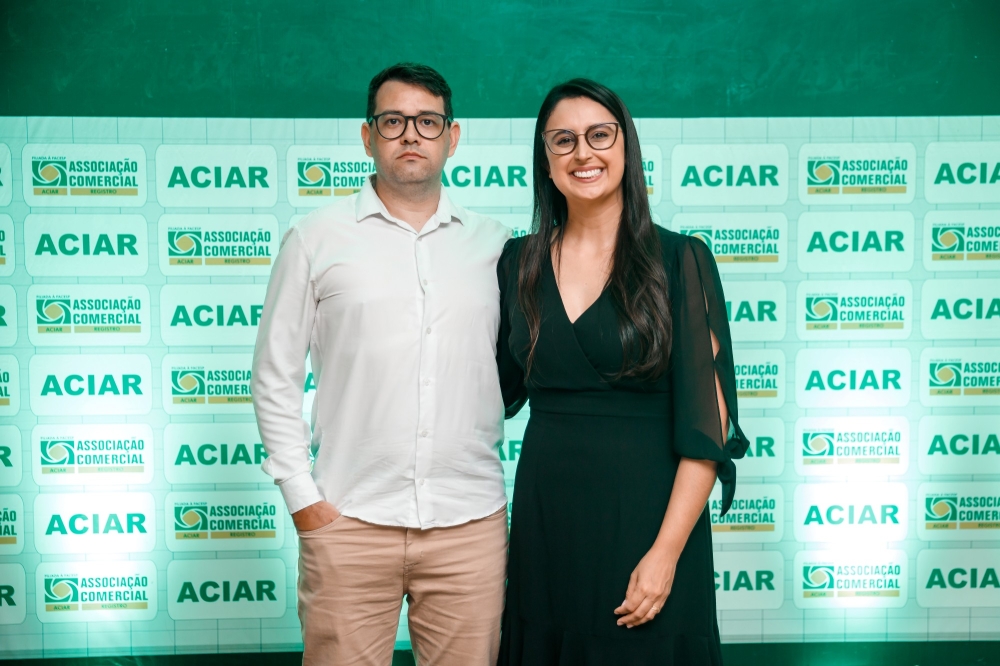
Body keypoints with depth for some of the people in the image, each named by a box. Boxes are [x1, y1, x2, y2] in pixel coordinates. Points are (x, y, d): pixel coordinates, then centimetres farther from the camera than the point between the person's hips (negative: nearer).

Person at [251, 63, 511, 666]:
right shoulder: (316, 239, 3)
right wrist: (301, 496, -2)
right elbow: (275, 378, 4)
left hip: (471, 521, 2)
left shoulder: (494, 244, 8)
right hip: (348, 520, -1)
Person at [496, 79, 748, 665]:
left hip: (648, 512, -3)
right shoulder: (520, 262, 5)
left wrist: (667, 552, -16)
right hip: (545, 512, 3)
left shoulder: (680, 260, -7)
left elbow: (705, 423, -11)